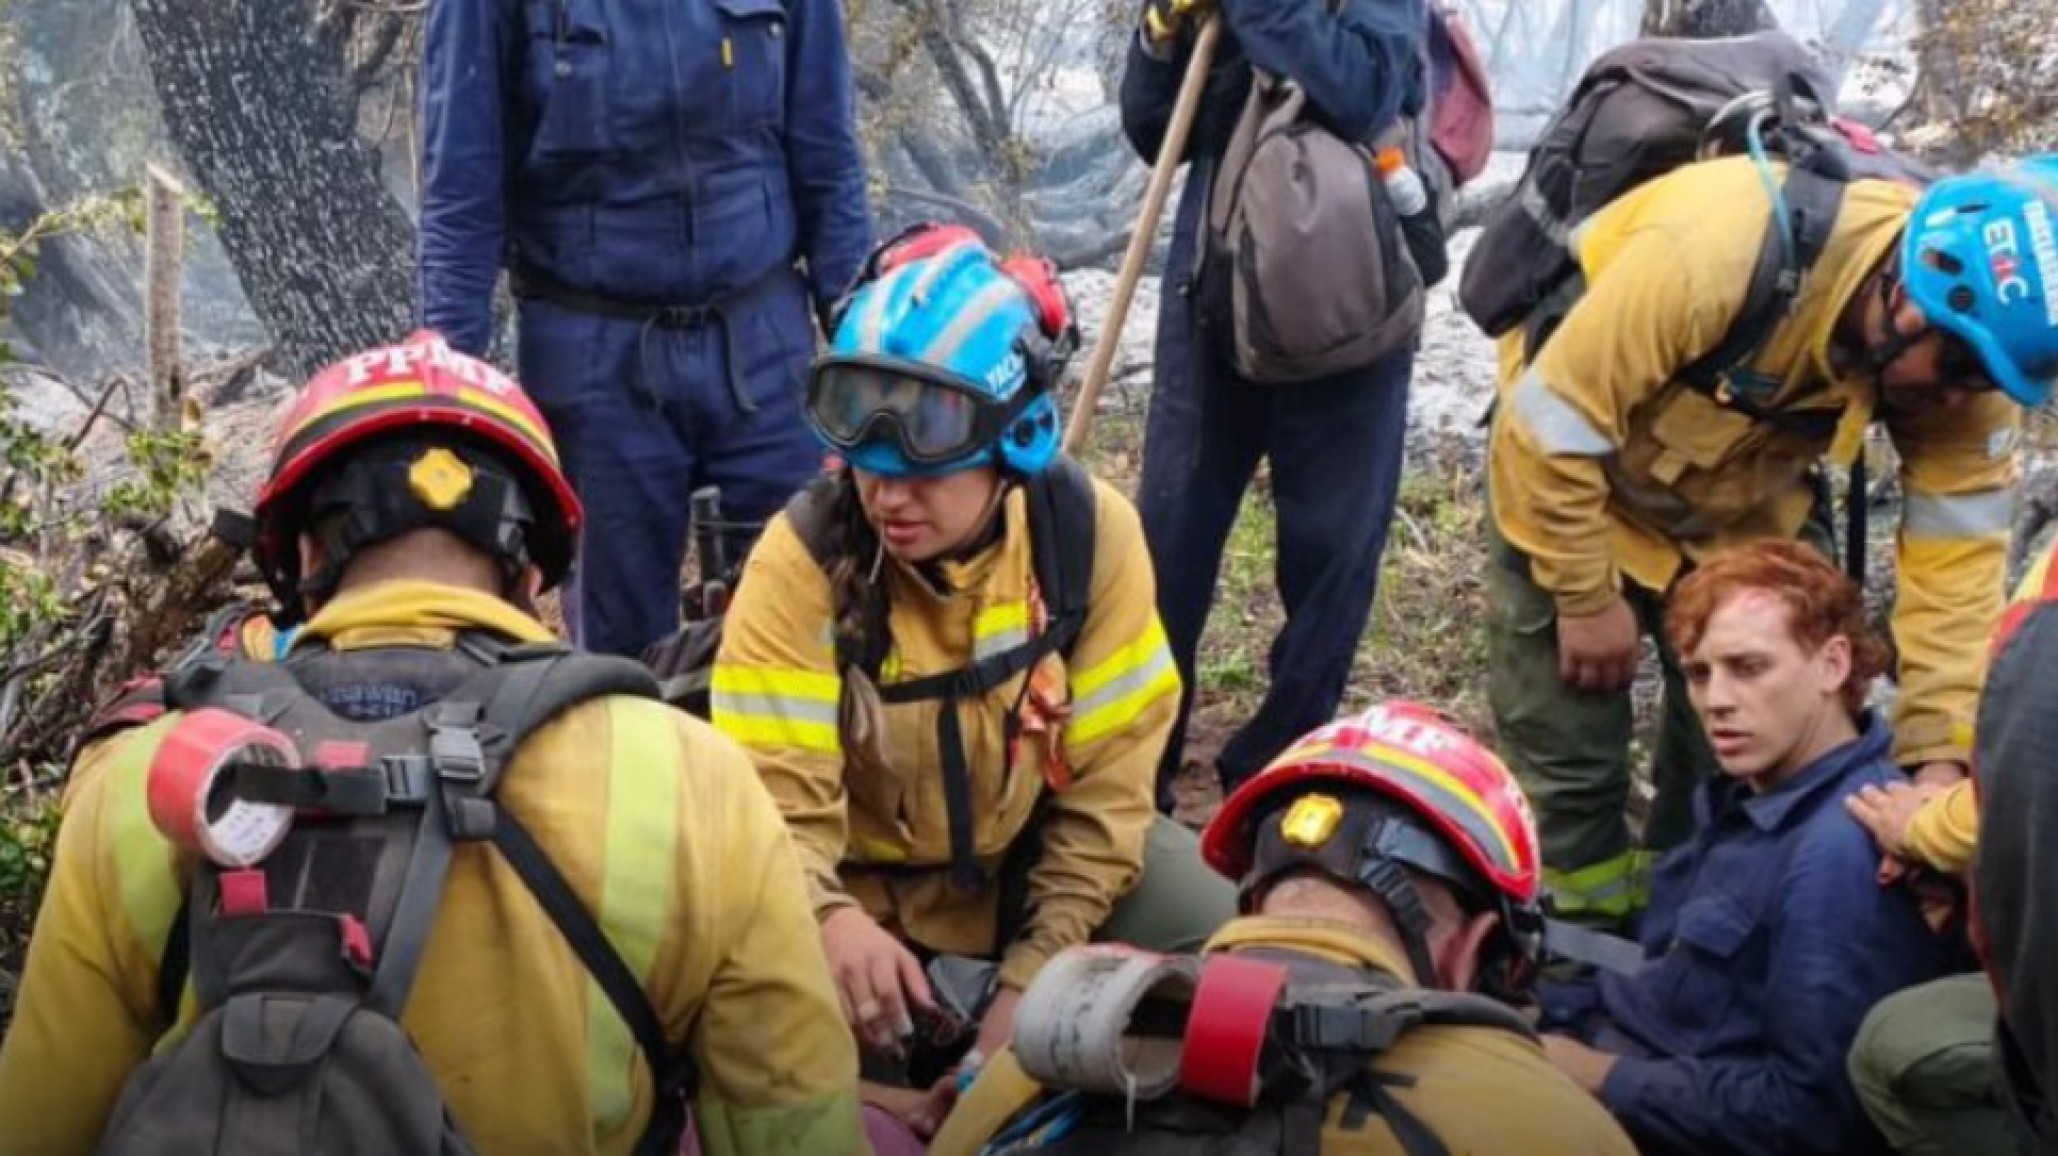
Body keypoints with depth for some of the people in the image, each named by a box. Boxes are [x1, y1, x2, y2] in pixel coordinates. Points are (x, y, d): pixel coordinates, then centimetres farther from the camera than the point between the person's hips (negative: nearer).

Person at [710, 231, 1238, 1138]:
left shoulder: (1092, 533, -19)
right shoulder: (801, 560, -25)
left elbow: (1107, 780, -14)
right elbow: (779, 799, -28)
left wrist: (1035, 979, -19)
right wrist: (830, 920, -51)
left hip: (1031, 853, 2)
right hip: (860, 875, -1)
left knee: (1214, 939, -17)